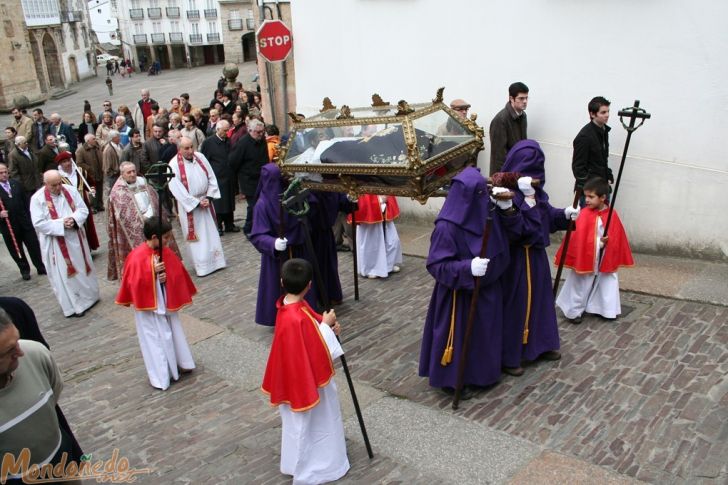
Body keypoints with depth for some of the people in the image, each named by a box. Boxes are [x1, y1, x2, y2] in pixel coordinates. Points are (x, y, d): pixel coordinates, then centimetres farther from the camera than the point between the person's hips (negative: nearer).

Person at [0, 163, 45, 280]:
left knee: (34, 246, 9)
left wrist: (29, 216, 7)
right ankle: (24, 270, 26)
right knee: (16, 250, 10)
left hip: (25, 222, 3)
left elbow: (25, 200, 9)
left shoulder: (16, 183, 4)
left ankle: (41, 267, 22)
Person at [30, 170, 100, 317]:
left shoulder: (71, 190, -3)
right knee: (64, 275, 4)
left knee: (83, 267, 17)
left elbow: (83, 209, 0)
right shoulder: (37, 199, -13)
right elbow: (39, 223, -16)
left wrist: (74, 219, -21)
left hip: (76, 238, 4)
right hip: (55, 243, -4)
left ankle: (89, 296, 35)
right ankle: (73, 305, 16)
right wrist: (60, 224, -24)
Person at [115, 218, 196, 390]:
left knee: (173, 332, 14)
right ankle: (161, 377, 19)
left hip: (166, 302, 4)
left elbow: (177, 274, -1)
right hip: (148, 306, -4)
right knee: (155, 339, 9)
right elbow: (135, 282, -22)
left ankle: (180, 364, 28)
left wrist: (167, 277, -19)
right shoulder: (137, 257, -20)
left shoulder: (166, 252, -7)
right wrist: (153, 272, -29)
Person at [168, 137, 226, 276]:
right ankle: (201, 266, 11)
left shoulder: (200, 157, -1)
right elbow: (177, 189, -16)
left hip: (205, 202, 4)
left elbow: (211, 177, 2)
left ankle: (215, 260, 20)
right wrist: (196, 202, -16)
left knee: (211, 232, 10)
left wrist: (208, 197, -8)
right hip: (188, 205, -4)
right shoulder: (174, 165, -14)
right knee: (197, 236, 2)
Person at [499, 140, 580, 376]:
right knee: (514, 304, 2)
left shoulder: (535, 190, 3)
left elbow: (546, 213, 17)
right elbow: (519, 228, -31)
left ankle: (540, 344, 40)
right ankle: (507, 356, 18)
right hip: (515, 258, -9)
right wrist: (529, 199, -34)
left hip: (535, 254, 9)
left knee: (539, 297, 21)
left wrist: (564, 214, 3)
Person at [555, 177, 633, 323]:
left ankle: (606, 309, 33)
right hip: (584, 258, -2)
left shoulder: (612, 215, -8)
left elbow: (617, 238, 0)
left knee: (606, 283, 16)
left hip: (605, 260, 2)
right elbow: (576, 236, -15)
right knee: (580, 284, 9)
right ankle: (574, 310, 23)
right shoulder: (584, 214, -15)